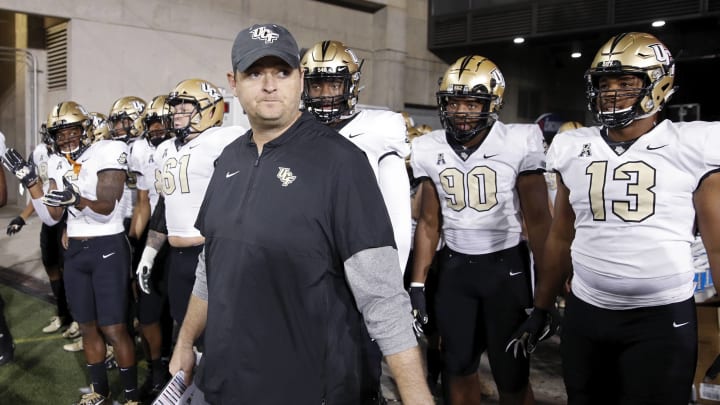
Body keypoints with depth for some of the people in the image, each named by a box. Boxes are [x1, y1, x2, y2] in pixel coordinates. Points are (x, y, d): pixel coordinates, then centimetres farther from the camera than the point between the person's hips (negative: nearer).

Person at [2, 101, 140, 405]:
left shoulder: (107, 152, -12)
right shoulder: (58, 163, 7)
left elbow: (106, 209, -18)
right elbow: (51, 217, 4)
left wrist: (76, 199, -36)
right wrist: (30, 181, -6)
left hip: (108, 249, -6)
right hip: (75, 252, 6)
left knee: (113, 329, -4)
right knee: (87, 326, 14)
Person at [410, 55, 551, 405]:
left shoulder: (518, 143, -12)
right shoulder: (429, 149, -1)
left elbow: (537, 219, -8)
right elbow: (429, 222, 5)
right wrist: (417, 284, 3)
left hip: (505, 265, -3)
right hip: (454, 266, 4)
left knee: (512, 373, 5)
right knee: (458, 368, 14)